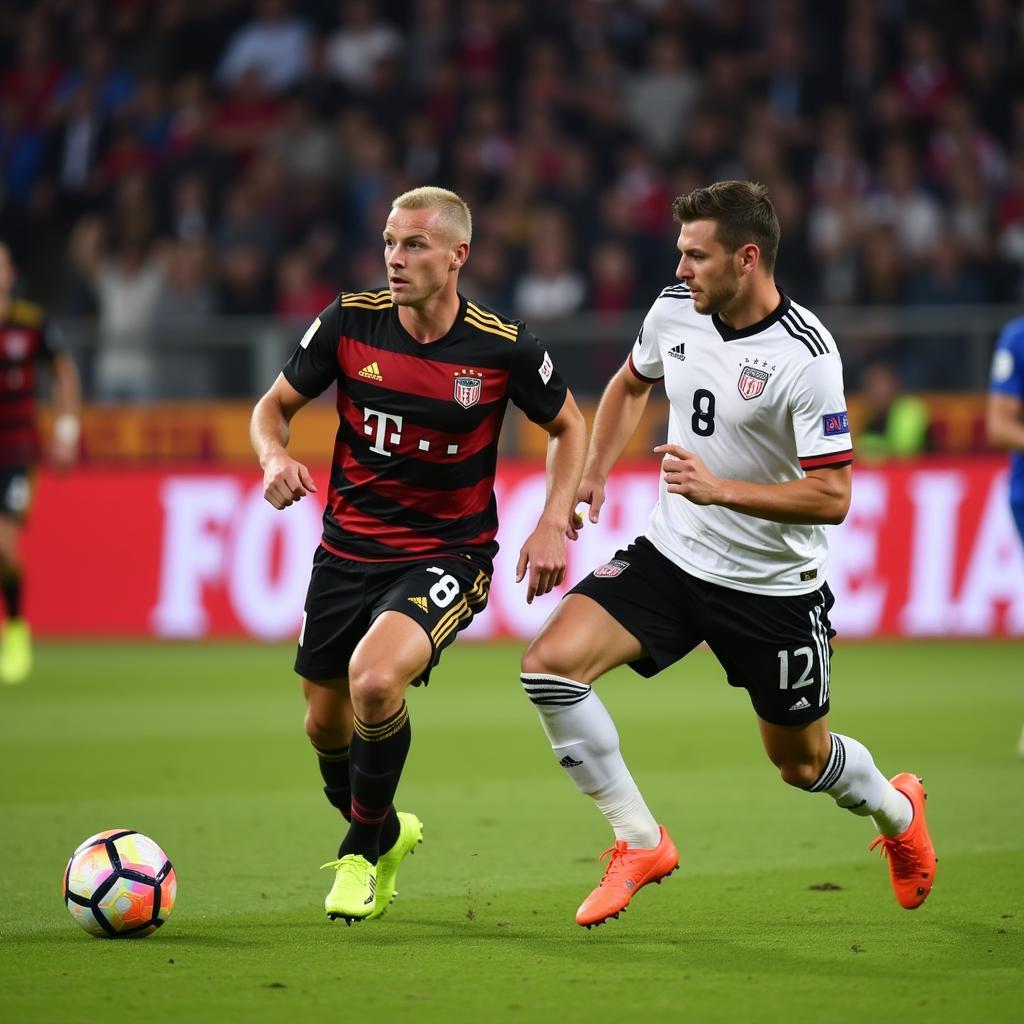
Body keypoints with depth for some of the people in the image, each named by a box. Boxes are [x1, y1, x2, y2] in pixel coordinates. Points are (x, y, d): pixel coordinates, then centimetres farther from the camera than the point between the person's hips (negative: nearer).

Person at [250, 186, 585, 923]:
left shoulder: (503, 347, -13)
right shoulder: (350, 322, -8)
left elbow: (569, 426, 6)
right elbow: (276, 405, 6)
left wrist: (554, 522, -7)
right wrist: (275, 456, -17)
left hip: (449, 554, -4)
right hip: (349, 549, 4)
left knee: (374, 680, -29)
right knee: (326, 725, 11)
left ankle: (365, 846, -2)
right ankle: (386, 834, 46)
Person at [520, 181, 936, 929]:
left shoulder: (806, 356, -23)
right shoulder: (675, 310, -4)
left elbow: (831, 497, -23)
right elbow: (632, 384, 20)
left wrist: (721, 489, -32)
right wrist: (594, 472, 9)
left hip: (774, 585, -5)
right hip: (672, 555, 5)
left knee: (802, 762, 11)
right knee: (551, 663, -18)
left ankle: (895, 809, 48)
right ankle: (640, 842, -5)